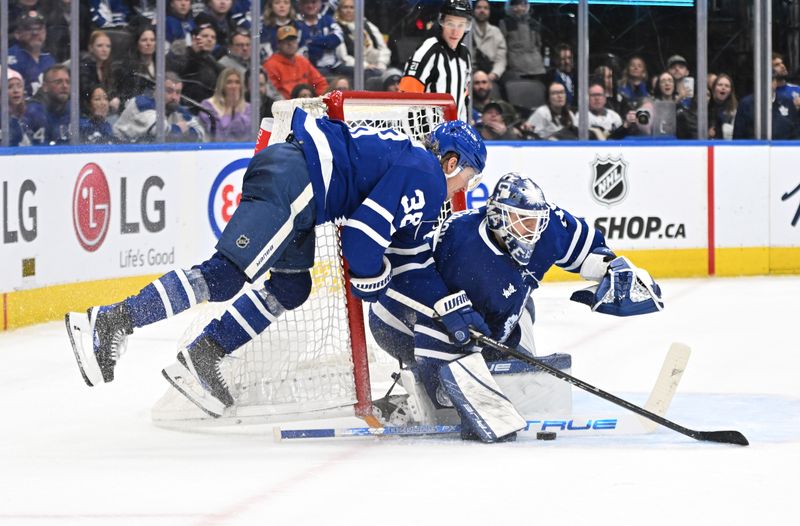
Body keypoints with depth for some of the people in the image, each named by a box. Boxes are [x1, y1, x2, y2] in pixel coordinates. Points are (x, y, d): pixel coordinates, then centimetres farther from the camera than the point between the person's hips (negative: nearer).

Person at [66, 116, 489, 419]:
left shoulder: (417, 181, 26)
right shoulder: (423, 177, -6)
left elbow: (410, 260, 30)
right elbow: (360, 234, -14)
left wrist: (450, 308, 24)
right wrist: (370, 280, 4)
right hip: (291, 176, -11)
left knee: (291, 288, 12)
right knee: (229, 269, -18)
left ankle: (201, 356, 4)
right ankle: (115, 321, -26)